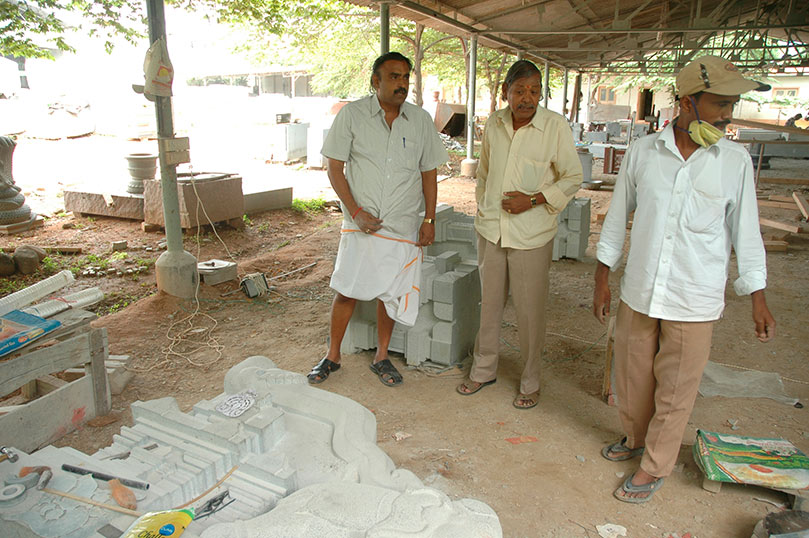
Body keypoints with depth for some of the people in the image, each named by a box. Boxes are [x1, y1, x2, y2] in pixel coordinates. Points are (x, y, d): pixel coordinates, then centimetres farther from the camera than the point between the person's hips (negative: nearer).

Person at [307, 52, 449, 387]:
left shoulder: (420, 120, 5)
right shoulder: (352, 115, -3)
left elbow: (429, 173, 9)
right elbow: (335, 167, -4)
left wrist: (429, 220, 3)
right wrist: (356, 211, -12)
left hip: (404, 226, 2)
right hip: (361, 223, -2)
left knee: (390, 294, 9)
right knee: (347, 291, 3)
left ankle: (381, 357, 26)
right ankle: (332, 356, 21)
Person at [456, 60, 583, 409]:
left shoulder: (556, 126, -9)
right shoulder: (494, 124, 3)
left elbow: (573, 178, -4)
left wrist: (533, 200, -15)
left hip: (532, 235, -4)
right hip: (491, 230, 4)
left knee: (530, 310, 4)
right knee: (489, 303, 14)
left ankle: (530, 382, 23)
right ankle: (483, 369, 32)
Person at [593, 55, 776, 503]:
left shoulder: (735, 161, -3)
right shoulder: (642, 152, -2)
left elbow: (744, 231, 4)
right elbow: (618, 217, 5)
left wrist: (758, 299, 4)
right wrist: (602, 280, 6)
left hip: (694, 301, -1)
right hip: (638, 292, 2)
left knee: (675, 390, 8)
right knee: (631, 378, 16)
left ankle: (654, 467, 29)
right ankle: (635, 439, 43)